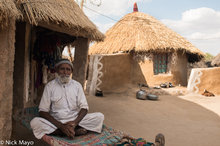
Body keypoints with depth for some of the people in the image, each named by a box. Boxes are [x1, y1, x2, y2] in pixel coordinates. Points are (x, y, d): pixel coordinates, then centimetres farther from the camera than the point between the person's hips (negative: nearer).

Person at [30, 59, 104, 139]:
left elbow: (84, 107, 0)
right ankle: (76, 131, -25)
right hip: (56, 122, -1)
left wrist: (75, 122, -20)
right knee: (35, 122, -31)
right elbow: (43, 111, -8)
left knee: (99, 116, -18)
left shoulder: (77, 85, 4)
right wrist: (61, 126, -20)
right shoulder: (50, 86, -2)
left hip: (75, 120, 1)